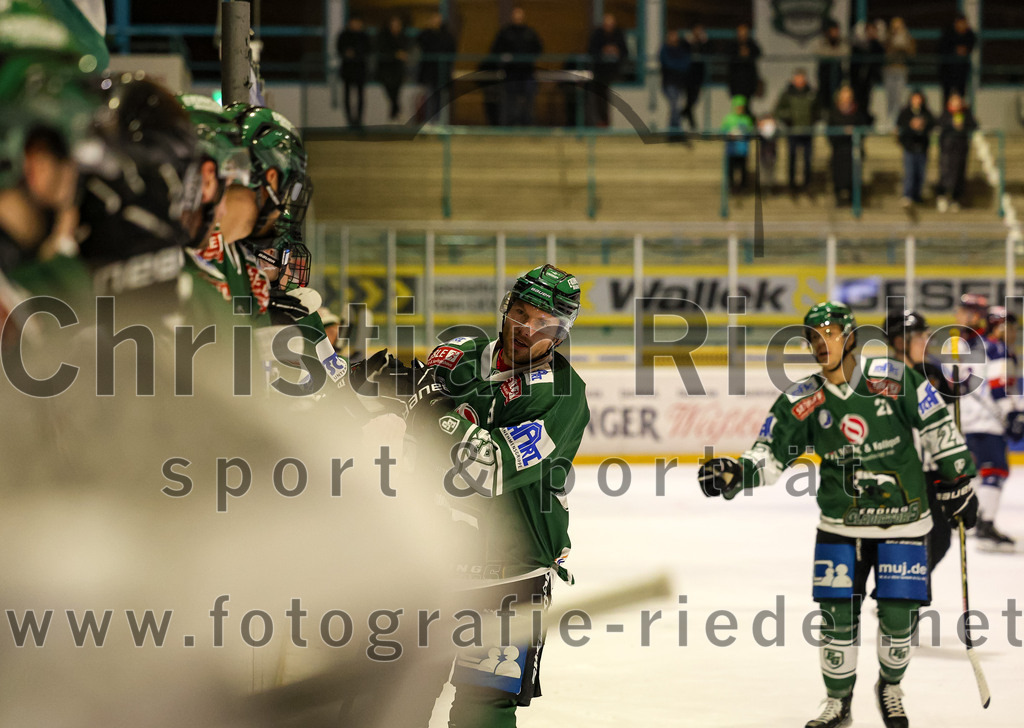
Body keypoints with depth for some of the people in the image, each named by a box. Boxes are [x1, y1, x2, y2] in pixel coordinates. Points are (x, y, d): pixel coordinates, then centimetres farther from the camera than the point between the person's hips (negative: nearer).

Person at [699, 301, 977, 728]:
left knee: (898, 616, -2)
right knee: (837, 616, -3)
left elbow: (938, 428, 0)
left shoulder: (894, 379, -9)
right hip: (840, 525, 2)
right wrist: (734, 473, -22)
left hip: (902, 521, -2)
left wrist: (957, 482, 1)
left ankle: (890, 688, 26)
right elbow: (770, 456, -3)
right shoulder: (803, 401, -3)